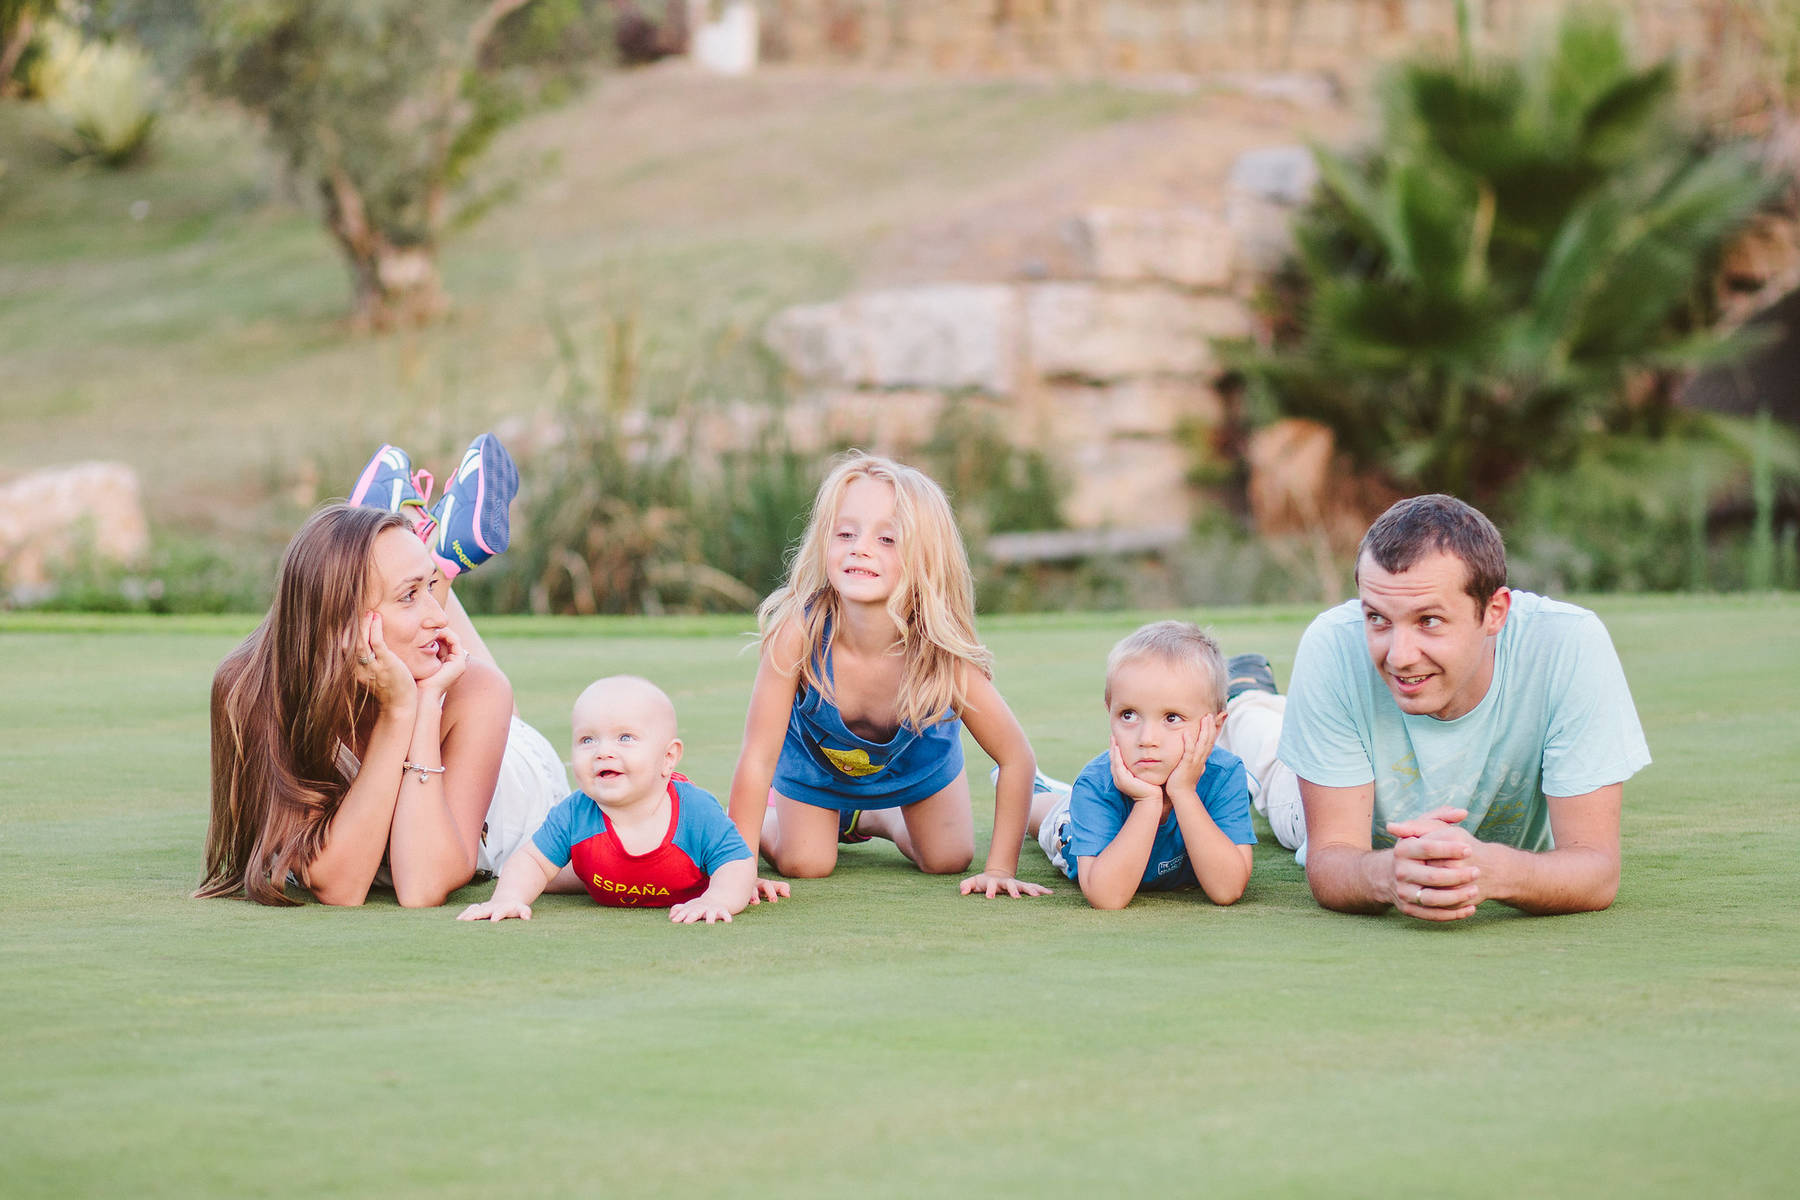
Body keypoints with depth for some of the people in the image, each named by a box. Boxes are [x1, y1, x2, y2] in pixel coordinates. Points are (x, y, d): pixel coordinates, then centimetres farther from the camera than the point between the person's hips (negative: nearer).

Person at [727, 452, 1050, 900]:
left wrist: (1000, 869, -27)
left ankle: (879, 819, 37)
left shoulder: (940, 652, -39)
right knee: (803, 865, -3)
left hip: (914, 757, 2)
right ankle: (772, 818, 31)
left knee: (948, 860, 6)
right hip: (816, 758, -1)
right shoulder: (798, 632, -43)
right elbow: (757, 758, -34)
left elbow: (1016, 758, -27)